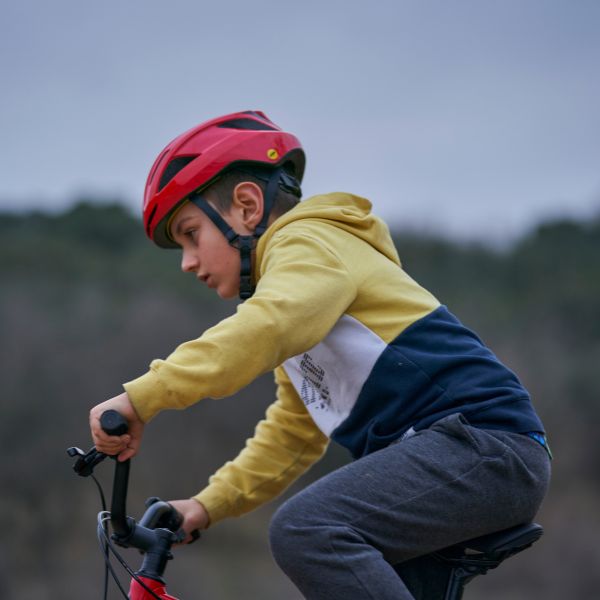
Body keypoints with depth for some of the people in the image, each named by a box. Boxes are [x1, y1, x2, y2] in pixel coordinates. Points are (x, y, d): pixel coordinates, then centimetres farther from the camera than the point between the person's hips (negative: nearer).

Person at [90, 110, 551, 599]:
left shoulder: (309, 242, -4)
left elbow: (258, 331, -27)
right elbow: (292, 434, 32)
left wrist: (140, 399, -32)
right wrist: (209, 503, 23)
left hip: (484, 443, -11)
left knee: (305, 530, -28)